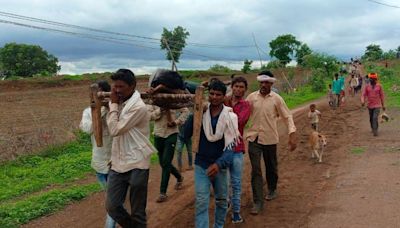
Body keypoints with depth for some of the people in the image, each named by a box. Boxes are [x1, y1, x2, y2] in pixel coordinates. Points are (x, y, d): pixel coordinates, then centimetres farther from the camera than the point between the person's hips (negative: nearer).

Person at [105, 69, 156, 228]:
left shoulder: (138, 107, -18)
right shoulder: (119, 103, 7)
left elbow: (115, 130, -18)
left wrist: (113, 103, -12)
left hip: (136, 165, -7)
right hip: (118, 164, 7)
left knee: (137, 212, 6)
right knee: (112, 206, 9)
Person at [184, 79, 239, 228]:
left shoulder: (230, 116, -8)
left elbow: (230, 145, -12)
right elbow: (186, 134, -9)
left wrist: (219, 164, -26)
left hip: (219, 165, 1)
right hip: (201, 164, 0)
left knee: (222, 200, 17)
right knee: (201, 203, -5)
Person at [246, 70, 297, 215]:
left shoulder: (277, 99, -6)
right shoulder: (252, 97, -1)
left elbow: (287, 117, -4)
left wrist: (292, 135, -14)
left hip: (270, 138, 0)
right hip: (254, 138, 1)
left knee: (271, 167, 17)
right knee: (255, 170, -3)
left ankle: (272, 190, 43)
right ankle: (258, 202, 2)